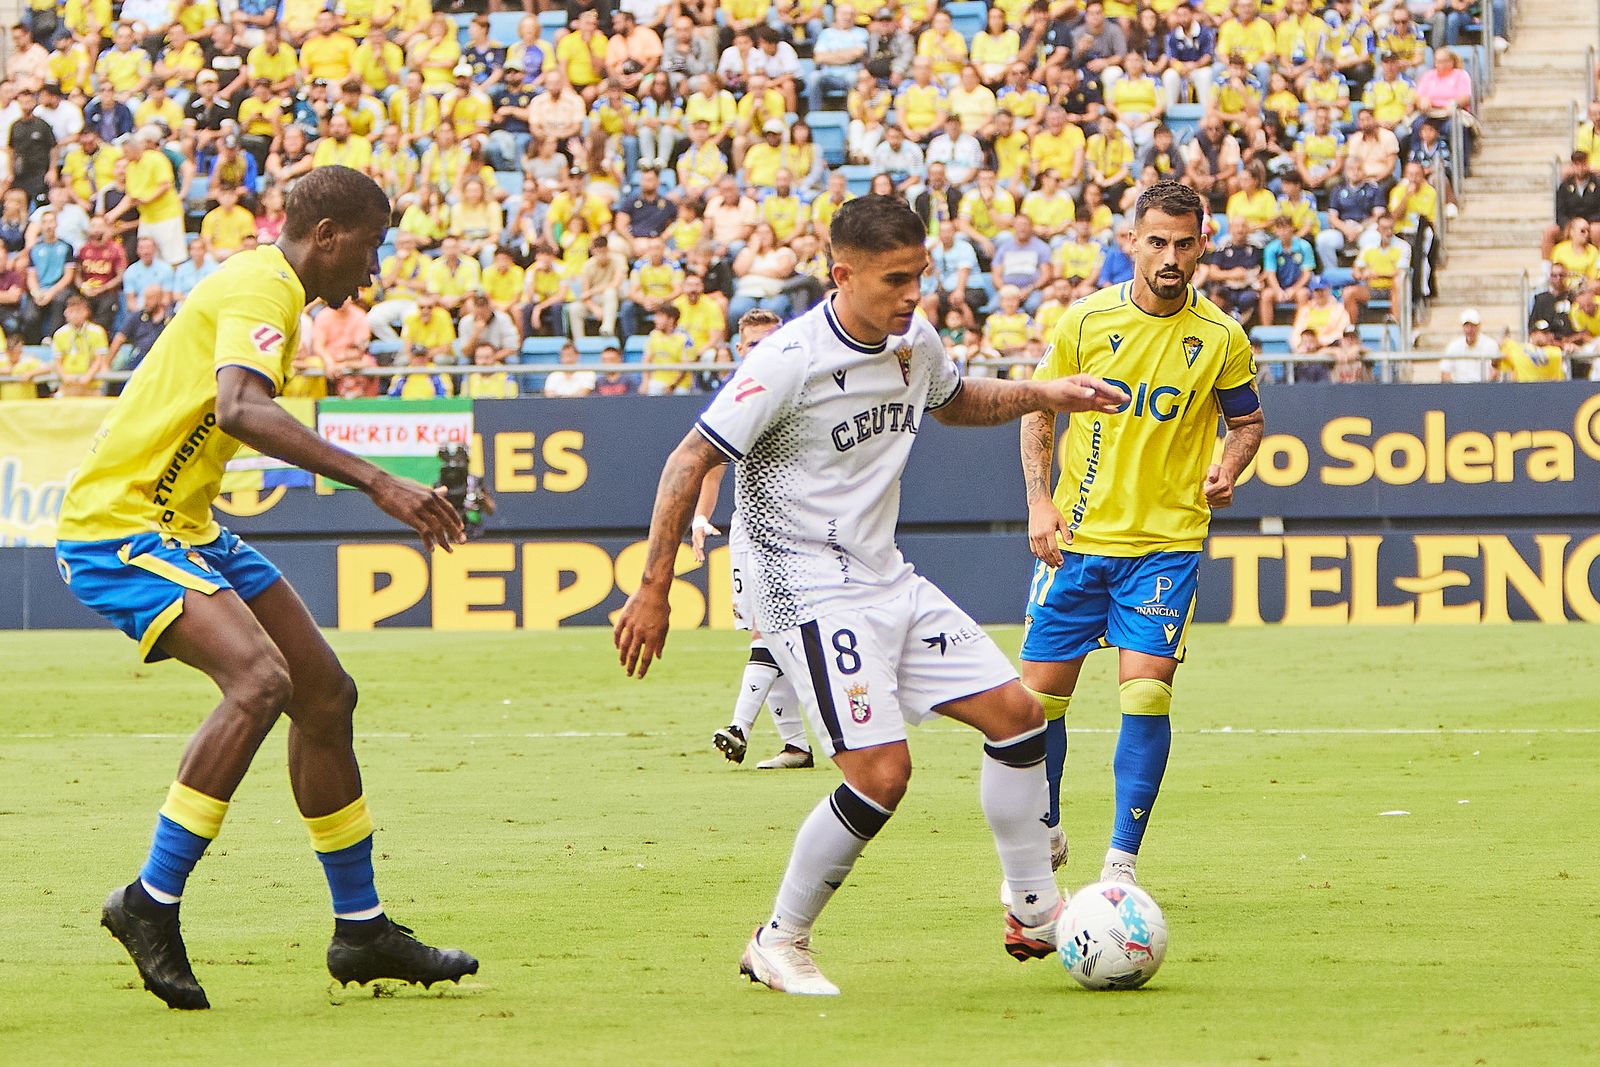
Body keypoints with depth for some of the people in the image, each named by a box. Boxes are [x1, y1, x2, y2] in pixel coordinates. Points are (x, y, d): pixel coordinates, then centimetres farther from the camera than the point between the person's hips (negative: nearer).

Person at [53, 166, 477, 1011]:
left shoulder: (263, 290, 16)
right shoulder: (259, 292, -17)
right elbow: (242, 410, -36)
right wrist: (376, 482, -41)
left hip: (185, 528, 11)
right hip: (119, 529, -11)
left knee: (325, 695, 10)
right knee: (261, 678, -28)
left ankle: (361, 931, 20)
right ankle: (152, 903, -21)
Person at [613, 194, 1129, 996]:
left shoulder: (914, 341, 4)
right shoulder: (790, 362, -20)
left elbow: (954, 402, 28)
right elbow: (691, 461, -16)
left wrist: (1044, 396, 11)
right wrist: (653, 592, -17)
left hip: (886, 579, 8)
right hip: (808, 591, -8)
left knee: (1015, 713, 4)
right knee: (881, 773, -17)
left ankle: (1034, 913, 17)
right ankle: (779, 944, 0)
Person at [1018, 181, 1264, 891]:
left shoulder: (1221, 338, -2)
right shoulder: (1086, 320, -1)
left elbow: (1247, 420, 12)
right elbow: (1038, 412, 9)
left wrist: (1226, 469, -9)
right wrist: (1040, 500, -3)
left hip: (1166, 542, -2)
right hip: (1076, 537, 2)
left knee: (1146, 693, -15)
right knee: (1040, 693, 4)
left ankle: (1122, 860, -5)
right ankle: (1044, 833, 28)